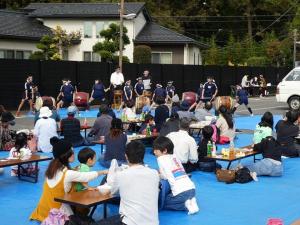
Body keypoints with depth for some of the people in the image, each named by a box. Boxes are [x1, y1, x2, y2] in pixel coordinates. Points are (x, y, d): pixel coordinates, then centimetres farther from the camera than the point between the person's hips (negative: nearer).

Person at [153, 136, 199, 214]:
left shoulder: (161, 158, -1)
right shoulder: (174, 156, 17)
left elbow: (165, 177, -2)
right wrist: (161, 172, 23)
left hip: (181, 193, -7)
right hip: (192, 189, 7)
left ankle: (185, 205, -3)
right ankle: (191, 202, 9)